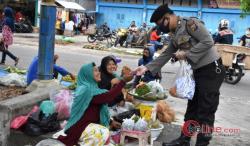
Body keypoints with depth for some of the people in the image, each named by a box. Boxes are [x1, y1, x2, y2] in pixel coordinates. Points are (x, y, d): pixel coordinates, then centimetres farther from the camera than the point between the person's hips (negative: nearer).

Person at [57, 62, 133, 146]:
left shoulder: (91, 88, 15)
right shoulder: (86, 90, -18)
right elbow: (108, 97, -28)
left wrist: (110, 122, 16)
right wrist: (123, 81, -27)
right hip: (81, 128, -10)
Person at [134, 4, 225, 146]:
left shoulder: (190, 23, -14)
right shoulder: (176, 37, 13)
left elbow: (208, 41, -21)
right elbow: (165, 56, 13)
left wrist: (186, 54, -17)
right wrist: (147, 68, 5)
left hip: (212, 69, -9)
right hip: (198, 72, 9)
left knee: (205, 111, -2)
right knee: (192, 108, 16)